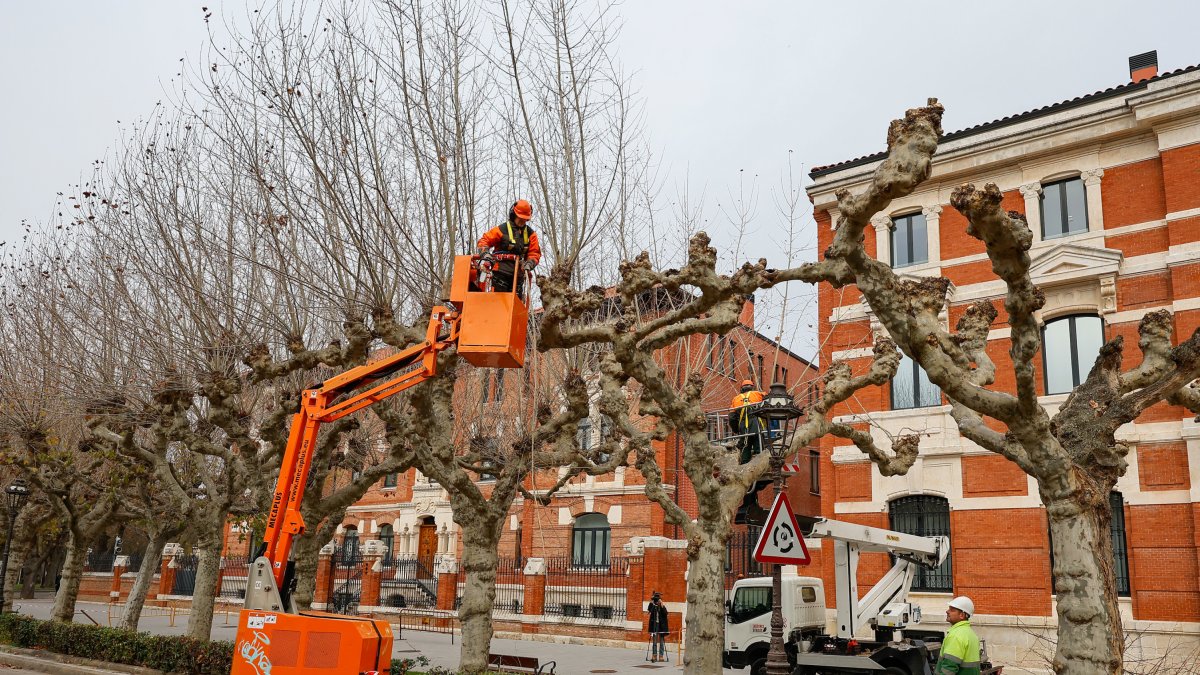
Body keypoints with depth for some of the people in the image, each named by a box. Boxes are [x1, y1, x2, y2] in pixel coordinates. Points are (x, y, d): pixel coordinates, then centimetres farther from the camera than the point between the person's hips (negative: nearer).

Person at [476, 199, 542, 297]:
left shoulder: (530, 233, 11)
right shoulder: (502, 229, 0)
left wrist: (529, 263, -12)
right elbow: (484, 240, 1)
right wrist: (484, 253, -18)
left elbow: (535, 253, 8)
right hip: (501, 272, -4)